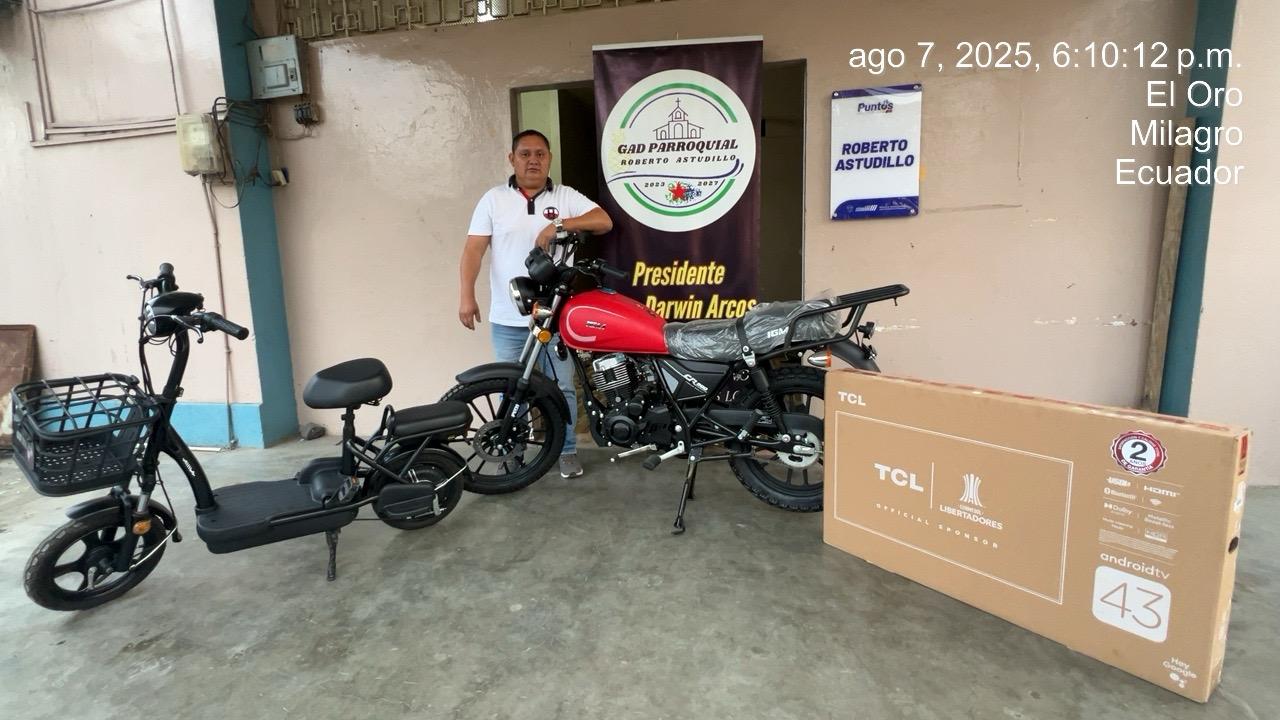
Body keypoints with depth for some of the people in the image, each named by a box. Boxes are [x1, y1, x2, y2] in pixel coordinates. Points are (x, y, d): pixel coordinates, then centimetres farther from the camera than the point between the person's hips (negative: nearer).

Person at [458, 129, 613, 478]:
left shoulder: (566, 196, 4)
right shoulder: (493, 199, 4)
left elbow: (604, 221, -7)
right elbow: (473, 249, -1)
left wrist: (558, 224, -18)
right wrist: (467, 296, -13)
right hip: (508, 319, 0)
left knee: (562, 387, 10)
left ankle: (567, 450, 26)